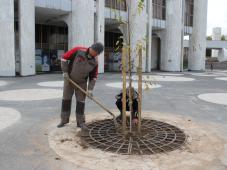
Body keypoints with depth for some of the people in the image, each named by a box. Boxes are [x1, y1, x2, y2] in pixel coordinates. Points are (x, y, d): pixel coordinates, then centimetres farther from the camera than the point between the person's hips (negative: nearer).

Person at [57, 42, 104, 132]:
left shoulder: (95, 61, -10)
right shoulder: (78, 50, -20)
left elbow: (93, 76, -4)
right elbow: (65, 58, -13)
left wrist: (90, 89, -11)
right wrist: (65, 72, -16)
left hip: (82, 82, 2)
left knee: (81, 101, 0)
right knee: (66, 99, 6)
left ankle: (80, 122, 11)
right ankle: (64, 120, 19)